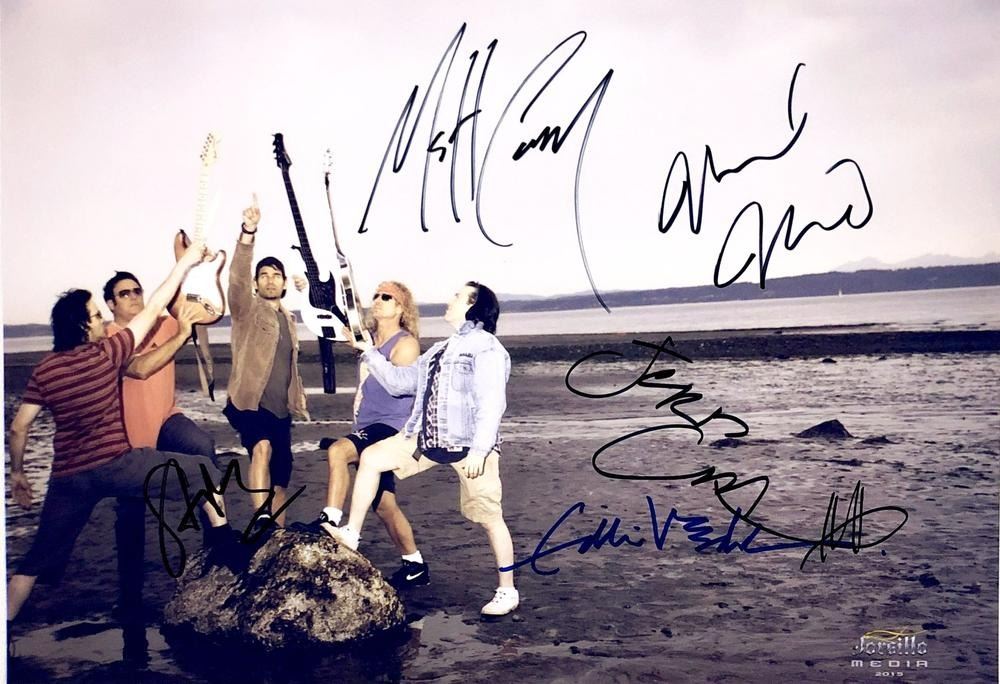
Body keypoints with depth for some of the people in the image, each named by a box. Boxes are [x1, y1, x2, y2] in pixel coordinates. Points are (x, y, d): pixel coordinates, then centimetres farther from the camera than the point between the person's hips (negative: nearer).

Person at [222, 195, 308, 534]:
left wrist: (299, 401, 23)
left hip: (280, 410, 7)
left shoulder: (288, 319, 17)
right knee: (262, 447, -34)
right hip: (251, 403, -6)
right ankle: (261, 519, -39)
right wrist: (248, 232, -34)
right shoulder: (247, 309, -2)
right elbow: (238, 278, -22)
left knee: (280, 479, 8)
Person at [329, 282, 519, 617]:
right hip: (429, 438, 8)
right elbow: (399, 381, 21)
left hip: (470, 446, -8)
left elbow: (492, 403, -16)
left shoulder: (486, 348, -7)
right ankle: (351, 533, 8)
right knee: (371, 458, 1)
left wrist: (479, 450, -23)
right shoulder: (440, 350, 20)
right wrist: (369, 352, 18)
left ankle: (507, 591, 13)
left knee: (490, 518, 0)